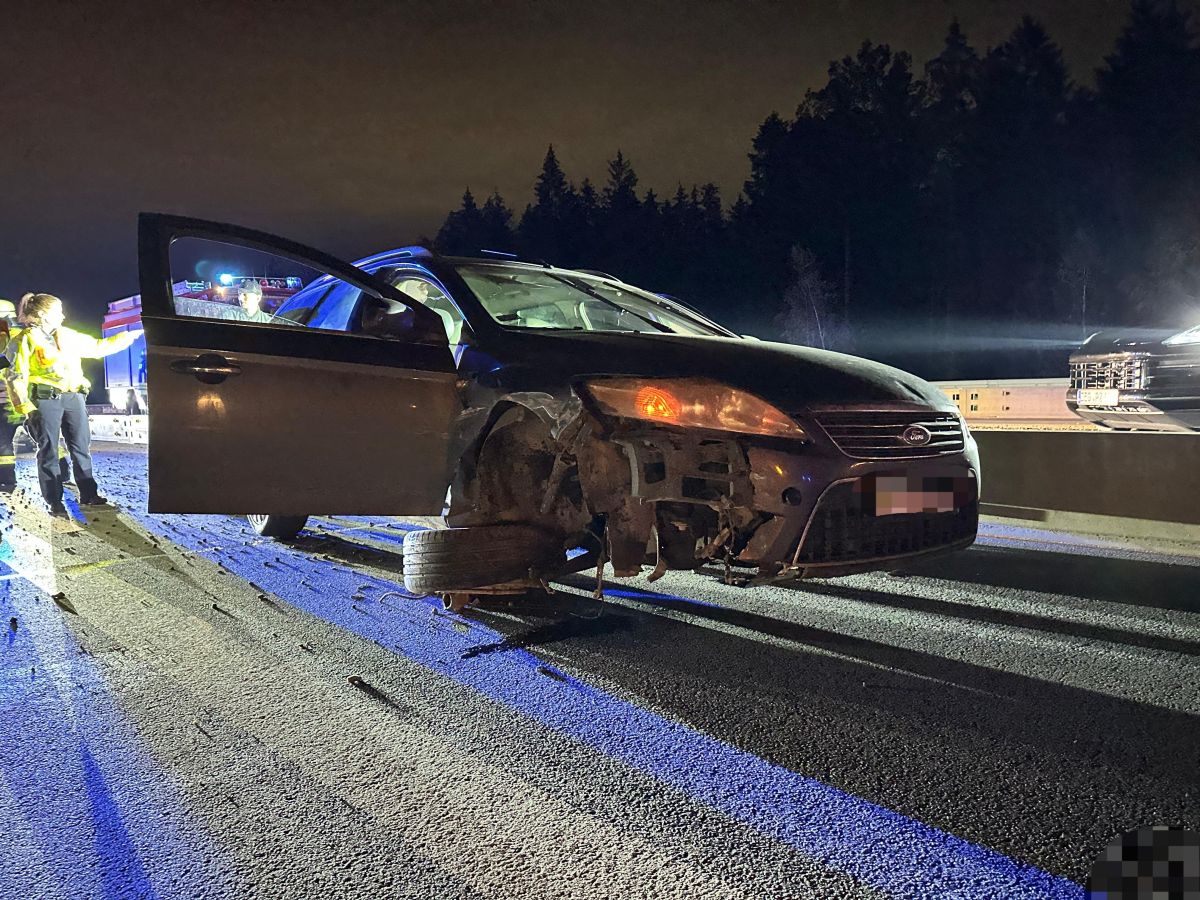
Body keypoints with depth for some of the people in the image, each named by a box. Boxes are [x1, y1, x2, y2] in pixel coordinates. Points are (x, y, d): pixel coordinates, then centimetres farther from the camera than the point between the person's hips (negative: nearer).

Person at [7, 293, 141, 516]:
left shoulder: (68, 335, 15)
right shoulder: (27, 339, -3)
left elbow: (98, 347, 24)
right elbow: (17, 377, -6)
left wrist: (131, 336, 22)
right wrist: (26, 408, -13)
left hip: (74, 397, 6)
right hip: (46, 400, -6)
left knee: (81, 447, 8)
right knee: (48, 451, 1)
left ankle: (88, 494, 18)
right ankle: (54, 502, 8)